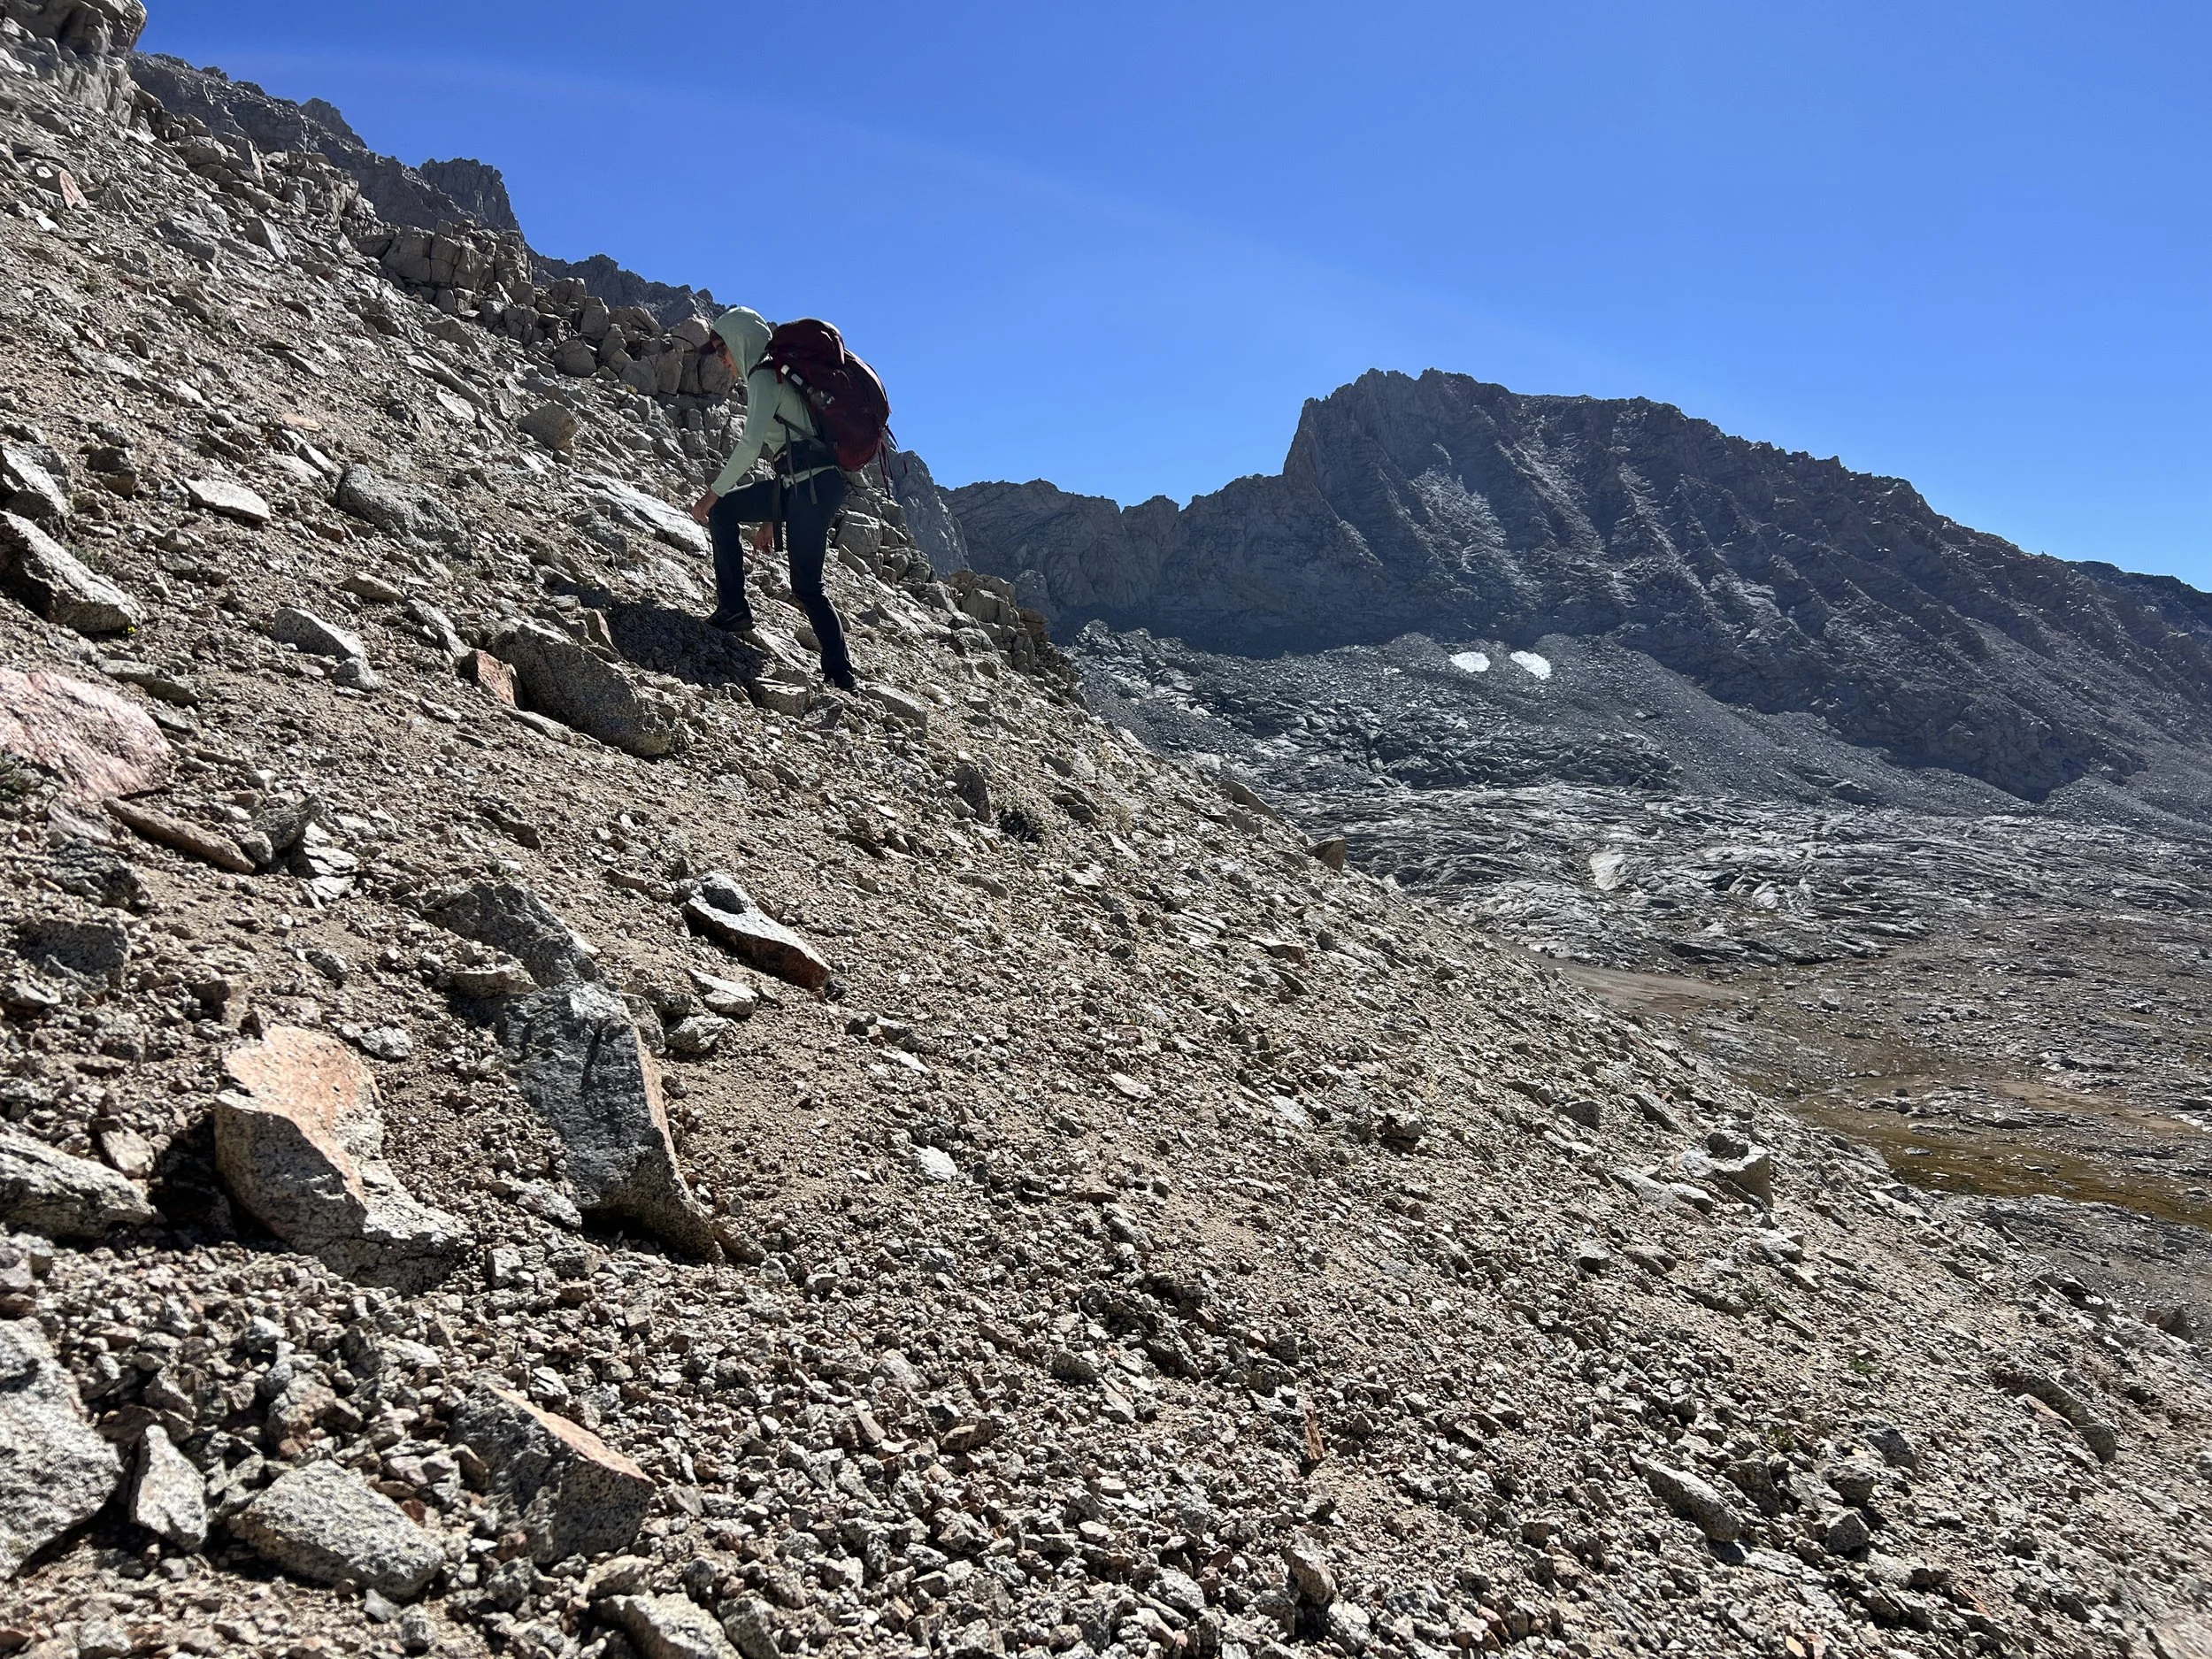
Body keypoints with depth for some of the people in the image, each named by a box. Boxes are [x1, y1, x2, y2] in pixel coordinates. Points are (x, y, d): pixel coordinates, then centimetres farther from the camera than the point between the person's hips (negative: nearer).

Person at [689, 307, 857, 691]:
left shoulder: (764, 375, -2)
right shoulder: (777, 375, 28)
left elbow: (751, 444, -15)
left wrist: (712, 494, -8)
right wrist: (769, 519, 28)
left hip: (811, 485, -10)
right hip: (800, 485, 10)